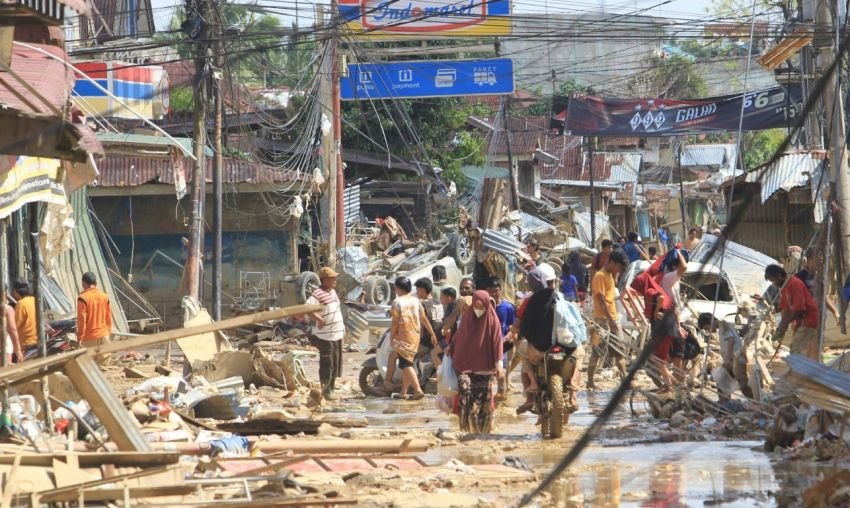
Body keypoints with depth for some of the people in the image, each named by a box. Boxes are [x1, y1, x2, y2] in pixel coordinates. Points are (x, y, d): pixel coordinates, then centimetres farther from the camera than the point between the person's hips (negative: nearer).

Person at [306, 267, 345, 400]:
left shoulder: (333, 291, 12)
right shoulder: (318, 294, -17)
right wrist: (318, 319, -30)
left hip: (337, 334, 9)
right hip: (325, 335, -9)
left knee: (336, 363, 16)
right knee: (326, 364, -4)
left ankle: (331, 387, 27)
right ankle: (325, 390, 3)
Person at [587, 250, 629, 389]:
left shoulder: (610, 275, 16)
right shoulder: (600, 276, -13)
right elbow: (601, 299, -20)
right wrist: (610, 319, -23)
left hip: (613, 318, 9)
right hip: (602, 319, -9)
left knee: (619, 350, 8)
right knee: (597, 352, -5)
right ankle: (590, 381, 0)